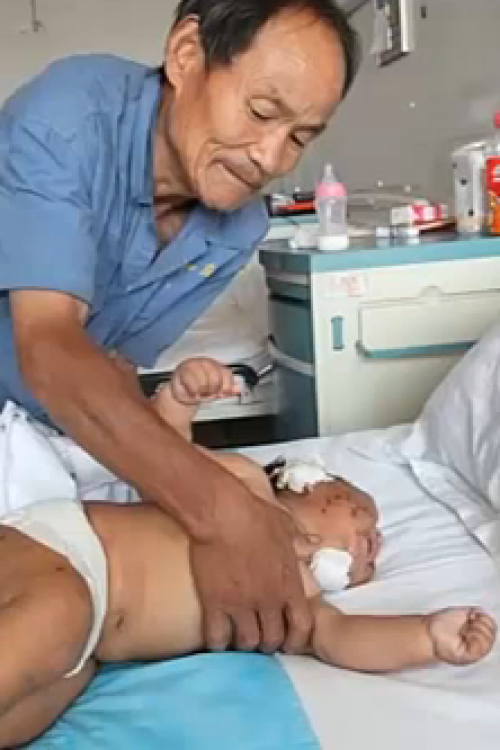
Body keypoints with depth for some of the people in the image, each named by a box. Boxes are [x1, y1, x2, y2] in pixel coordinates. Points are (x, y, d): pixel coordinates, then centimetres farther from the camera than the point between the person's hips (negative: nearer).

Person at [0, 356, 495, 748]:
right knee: (61, 609, -38)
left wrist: (430, 636, -11)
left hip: (82, 647, 5)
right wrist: (180, 394, -12)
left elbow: (339, 637, 6)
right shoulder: (246, 480, 11)